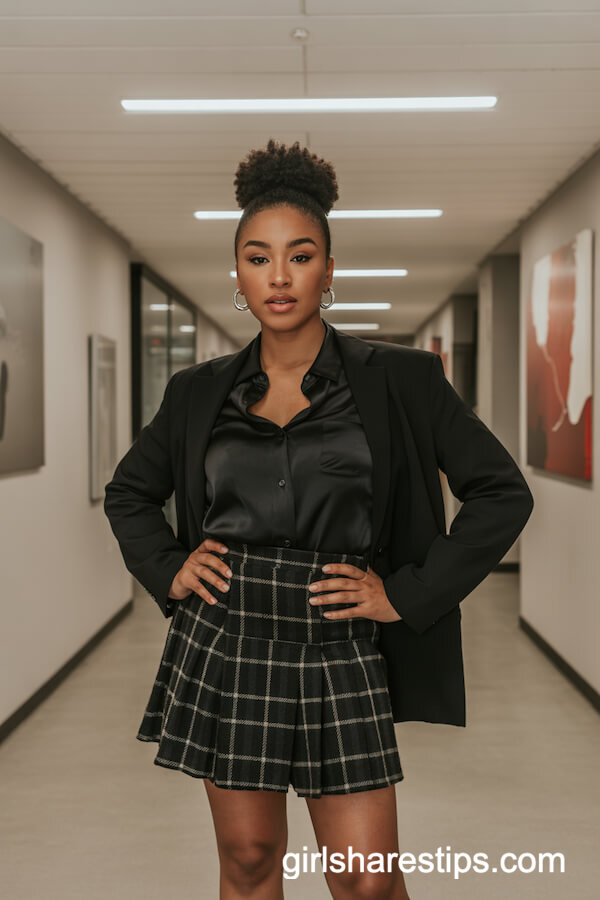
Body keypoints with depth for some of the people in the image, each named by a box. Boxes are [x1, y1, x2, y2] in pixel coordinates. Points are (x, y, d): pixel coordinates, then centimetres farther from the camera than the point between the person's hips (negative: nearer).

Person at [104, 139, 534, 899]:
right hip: (223, 645, 2)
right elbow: (128, 492, 20)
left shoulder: (397, 380, -3)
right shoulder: (201, 392, 5)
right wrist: (168, 570, 3)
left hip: (337, 653, -2)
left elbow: (502, 493, -3)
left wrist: (407, 595, -7)